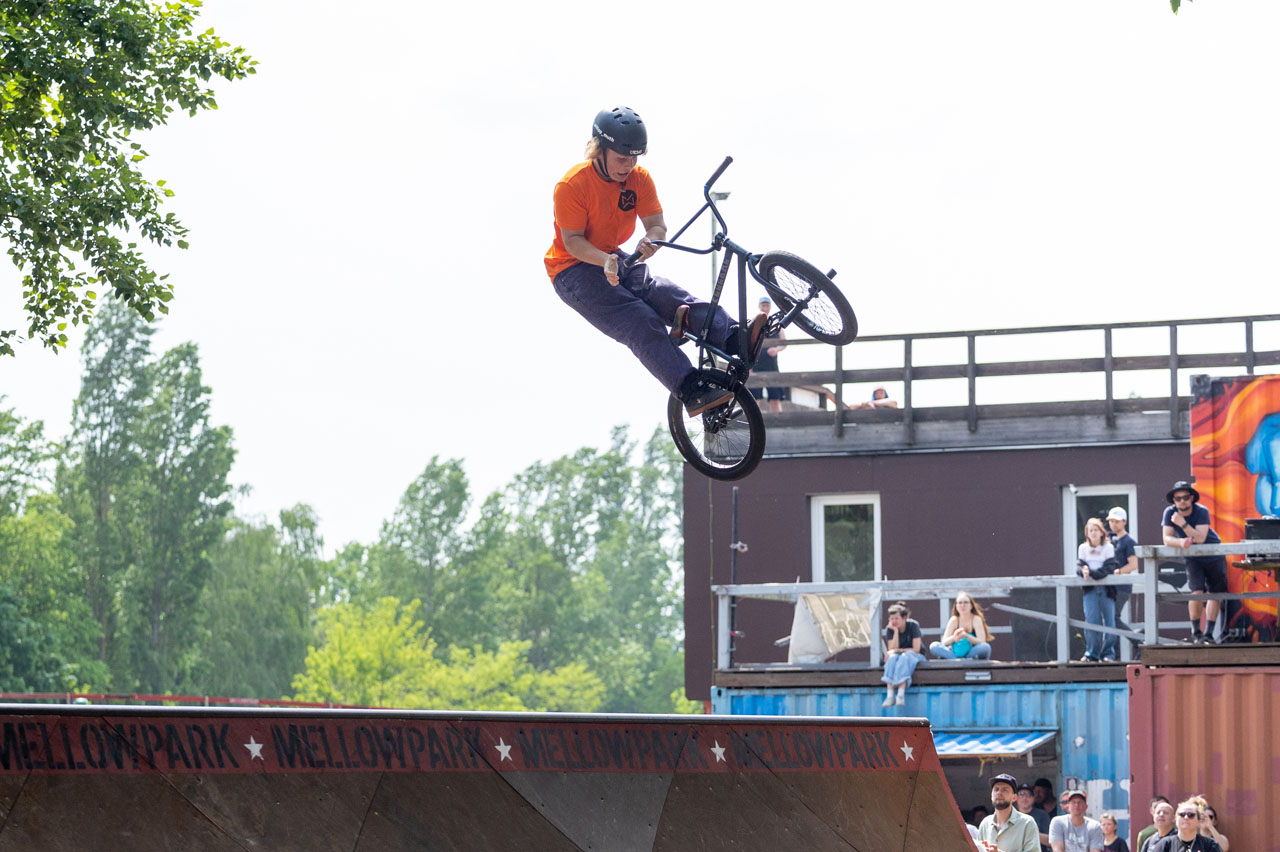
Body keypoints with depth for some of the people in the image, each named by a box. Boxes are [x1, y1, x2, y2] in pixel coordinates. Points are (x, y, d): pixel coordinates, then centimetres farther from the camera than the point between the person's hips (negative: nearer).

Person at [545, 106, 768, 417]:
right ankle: (693, 391, -39)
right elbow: (572, 240, -18)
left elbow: (657, 224, -10)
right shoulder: (571, 186, -19)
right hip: (573, 271, -6)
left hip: (614, 260, 6)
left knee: (667, 296, -23)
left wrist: (650, 241, -35)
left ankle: (735, 339, -39)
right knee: (640, 322, -26)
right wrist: (605, 261, -37)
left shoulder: (639, 179, -2)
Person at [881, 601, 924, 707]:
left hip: (915, 656, -3)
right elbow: (892, 649, -16)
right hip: (899, 656, 3)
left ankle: (901, 694, -50)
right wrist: (896, 631, -20)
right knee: (892, 657, -33)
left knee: (906, 656, -37)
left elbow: (916, 649, -15)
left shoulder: (913, 625, -12)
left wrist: (899, 650, -15)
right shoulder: (890, 629, -5)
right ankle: (889, 695, -46)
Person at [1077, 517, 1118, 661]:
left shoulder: (1108, 548, 1)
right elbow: (1079, 565, 1)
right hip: (1090, 590, 1)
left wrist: (1092, 573, -23)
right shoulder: (1083, 548, 10)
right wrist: (1083, 570, -23)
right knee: (1091, 620, -8)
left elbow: (1109, 568, -9)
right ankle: (1091, 654, -1)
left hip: (1106, 588, -1)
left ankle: (1108, 653, 9)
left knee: (1109, 621, 0)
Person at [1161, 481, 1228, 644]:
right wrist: (1180, 541, -38)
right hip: (1193, 558, 0)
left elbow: (1200, 538, -29)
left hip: (1214, 555, 0)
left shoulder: (1201, 512, -20)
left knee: (1215, 594, 1)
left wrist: (1183, 524, -40)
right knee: (1197, 592, -18)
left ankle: (1209, 633, 11)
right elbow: (1167, 539, -17)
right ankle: (1196, 632, -5)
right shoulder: (1170, 512, -14)